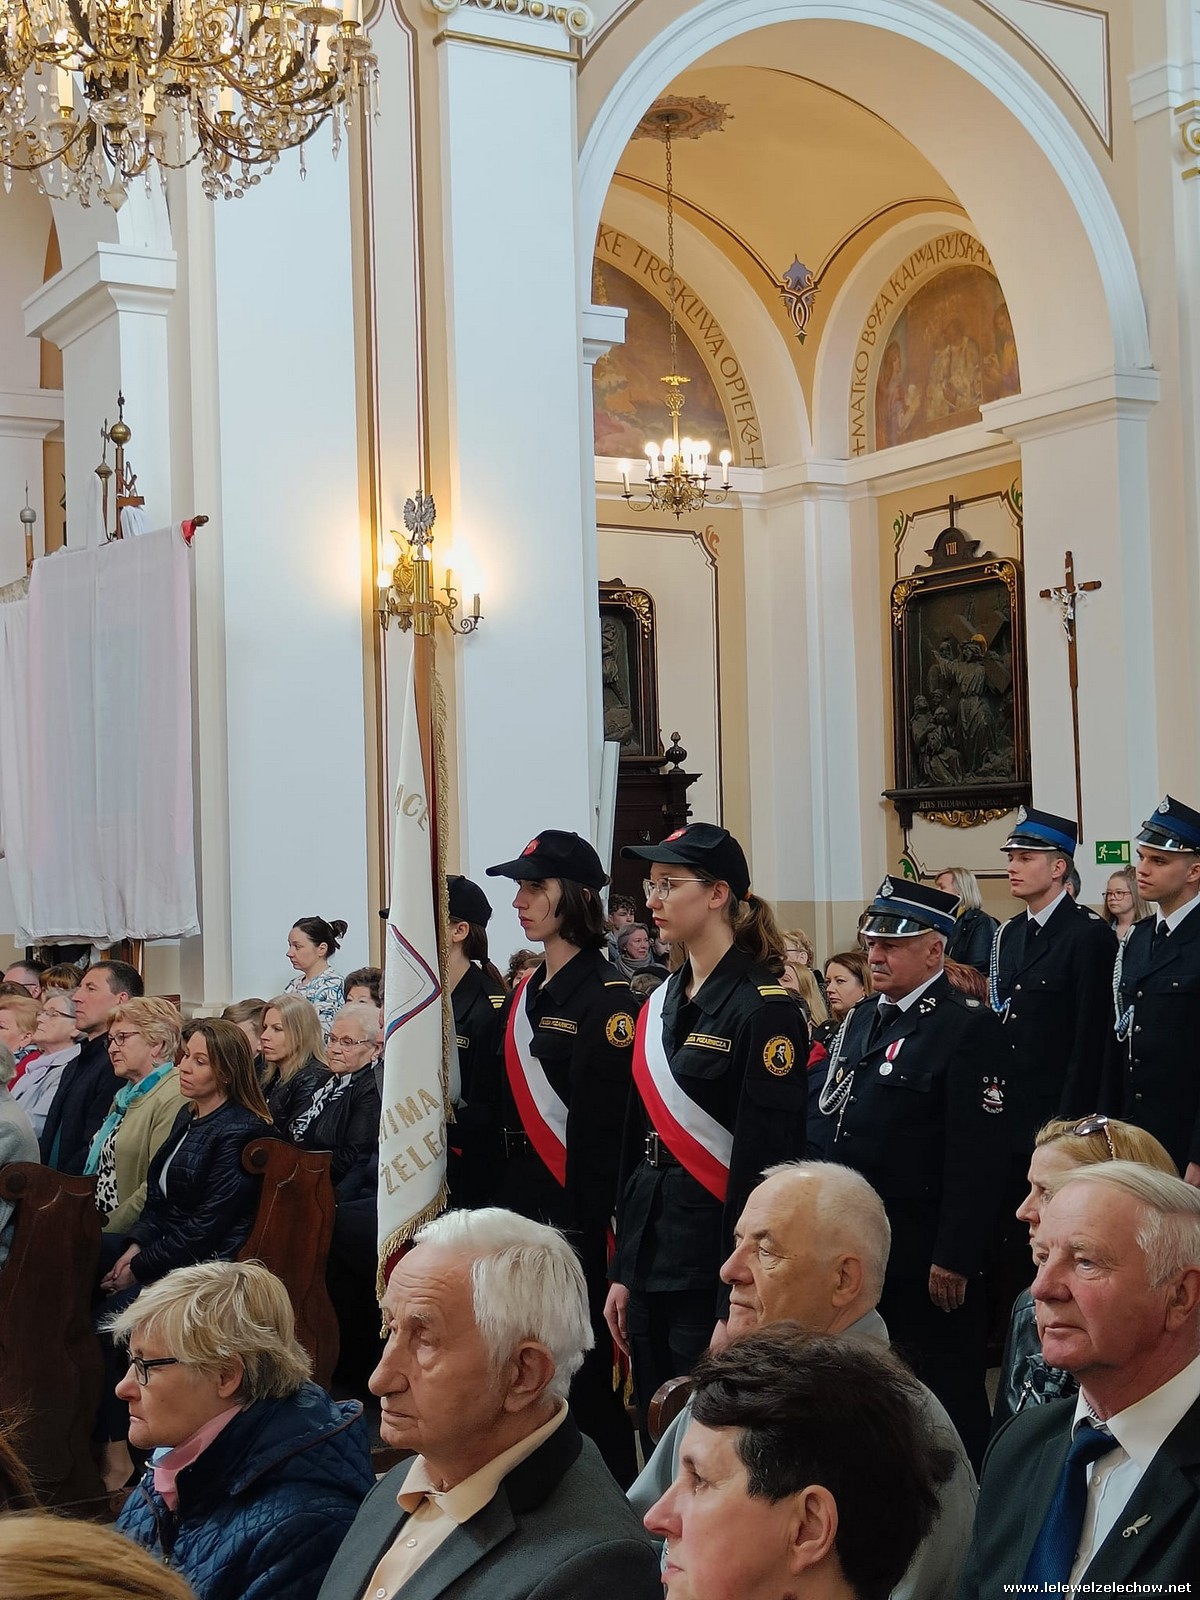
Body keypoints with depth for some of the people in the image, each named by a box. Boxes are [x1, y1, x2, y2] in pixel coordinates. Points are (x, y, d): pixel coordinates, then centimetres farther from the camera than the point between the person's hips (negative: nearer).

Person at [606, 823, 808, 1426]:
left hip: (716, 1259, -7)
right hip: (651, 1257, 8)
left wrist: (736, 1308, -19)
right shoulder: (661, 1004, 12)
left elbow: (763, 1165, -16)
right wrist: (622, 1273, 11)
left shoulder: (765, 1008, -12)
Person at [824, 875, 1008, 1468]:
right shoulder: (864, 1019, 14)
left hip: (926, 1256, -8)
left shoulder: (968, 1028, -13)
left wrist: (954, 1258, -20)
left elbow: (976, 1153, -18)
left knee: (945, 1397, 4)